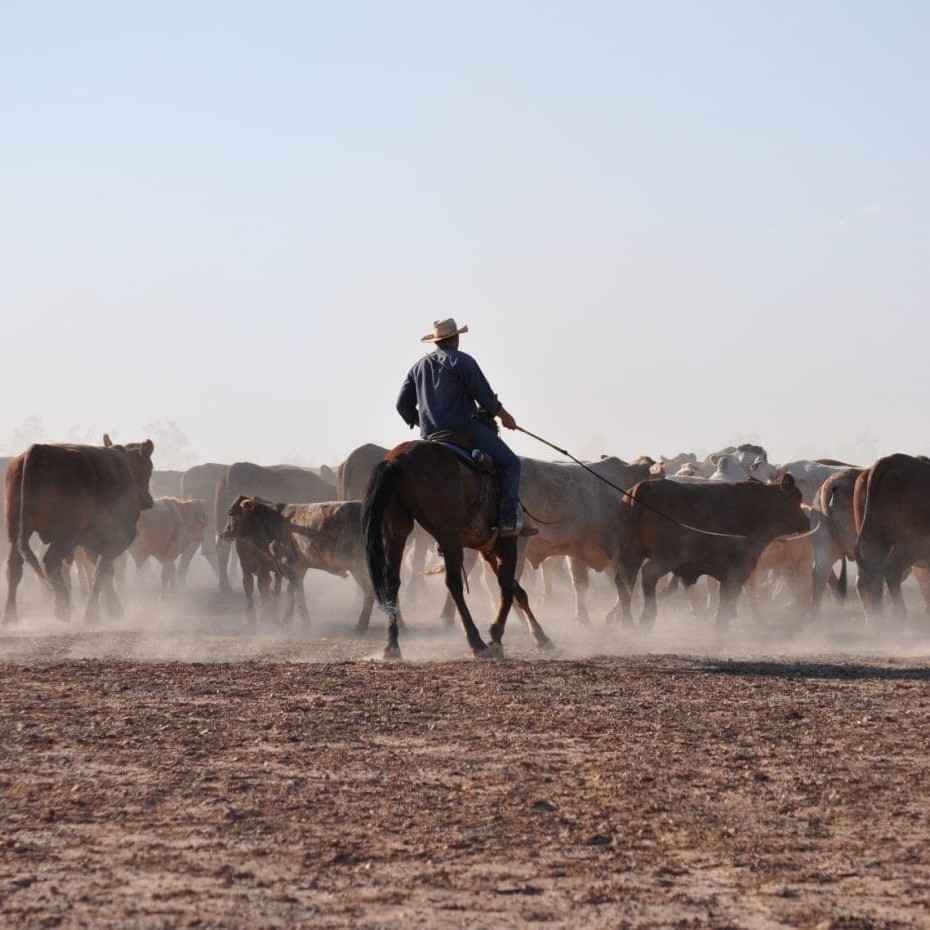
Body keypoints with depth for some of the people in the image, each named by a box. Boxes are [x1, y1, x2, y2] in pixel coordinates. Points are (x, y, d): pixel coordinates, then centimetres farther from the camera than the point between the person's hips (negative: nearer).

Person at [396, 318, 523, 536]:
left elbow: (403, 405, 17)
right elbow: (484, 395, -3)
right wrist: (503, 414, 13)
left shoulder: (419, 366, 16)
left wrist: (421, 423, 33)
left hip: (430, 436, 7)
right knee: (510, 463, -2)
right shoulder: (461, 361, -3)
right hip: (463, 427, -7)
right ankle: (509, 519, -15)